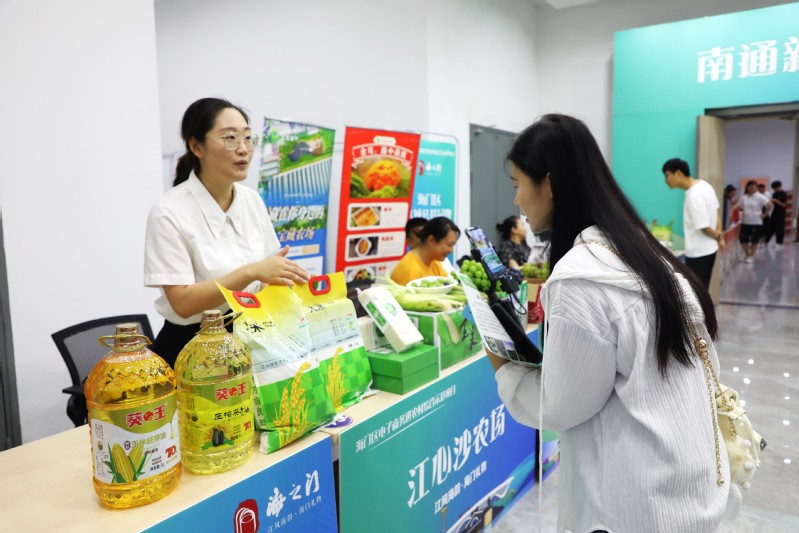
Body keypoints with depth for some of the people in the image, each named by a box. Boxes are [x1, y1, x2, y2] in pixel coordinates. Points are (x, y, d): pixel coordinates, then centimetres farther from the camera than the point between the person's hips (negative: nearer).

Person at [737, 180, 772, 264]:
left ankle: (751, 256, 16)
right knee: (743, 239, 3)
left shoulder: (760, 197, -8)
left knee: (754, 240, 2)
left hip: (756, 222, -4)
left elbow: (769, 204, -16)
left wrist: (764, 214, -13)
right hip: (745, 222, 4)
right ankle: (747, 254, 26)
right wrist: (738, 208, -4)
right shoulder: (744, 197, 6)